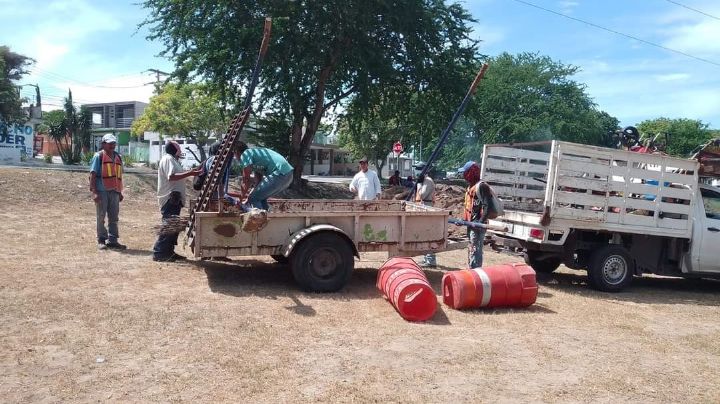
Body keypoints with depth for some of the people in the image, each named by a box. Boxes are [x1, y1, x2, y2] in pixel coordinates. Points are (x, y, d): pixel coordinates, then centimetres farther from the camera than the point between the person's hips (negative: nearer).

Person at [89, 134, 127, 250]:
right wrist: (94, 192, -15)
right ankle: (101, 240, 13)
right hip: (102, 191, -5)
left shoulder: (118, 157, 15)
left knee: (114, 217, 8)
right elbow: (93, 175, -7)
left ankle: (112, 240, 15)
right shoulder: (99, 156, -3)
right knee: (101, 217, 4)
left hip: (114, 191, 5)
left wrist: (120, 192, 17)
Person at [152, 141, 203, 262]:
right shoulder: (168, 159, -10)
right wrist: (190, 173, -26)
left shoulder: (172, 159, 21)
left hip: (174, 198, 11)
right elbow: (171, 176, -24)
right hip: (170, 198, -11)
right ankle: (159, 253, -8)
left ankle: (169, 252, 18)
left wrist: (192, 172, 18)